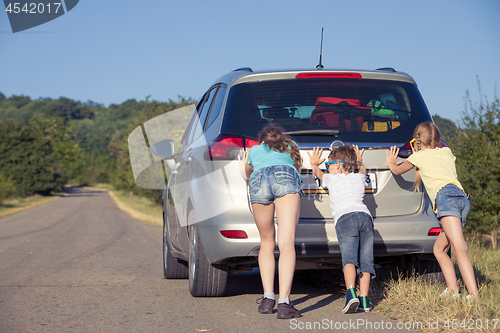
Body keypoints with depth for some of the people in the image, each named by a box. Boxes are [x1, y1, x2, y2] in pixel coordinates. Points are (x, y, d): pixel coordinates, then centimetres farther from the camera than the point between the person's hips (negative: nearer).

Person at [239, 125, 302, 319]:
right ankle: (283, 302, -26)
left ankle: (268, 297, 6)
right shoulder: (290, 147, 40)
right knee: (287, 243, -12)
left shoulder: (254, 150, 40)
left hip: (258, 180, 1)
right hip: (285, 177, -1)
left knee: (267, 243, 17)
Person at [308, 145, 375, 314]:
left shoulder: (331, 179, 20)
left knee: (349, 258, -17)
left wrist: (315, 163, 63)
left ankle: (351, 293, -37)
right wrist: (358, 160, 75)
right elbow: (362, 169, 54)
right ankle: (364, 299, -4)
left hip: (345, 217, -4)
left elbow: (317, 172, 43)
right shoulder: (358, 177, 28)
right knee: (365, 260, 4)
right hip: (365, 215, 4)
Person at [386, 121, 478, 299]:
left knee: (459, 249, -22)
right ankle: (452, 289, 0)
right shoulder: (447, 151, 31)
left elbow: (397, 170, 35)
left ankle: (474, 295, -37)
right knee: (439, 249, 16)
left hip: (447, 195, -7)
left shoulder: (419, 156, 17)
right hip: (463, 198, 7)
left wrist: (391, 162, 55)